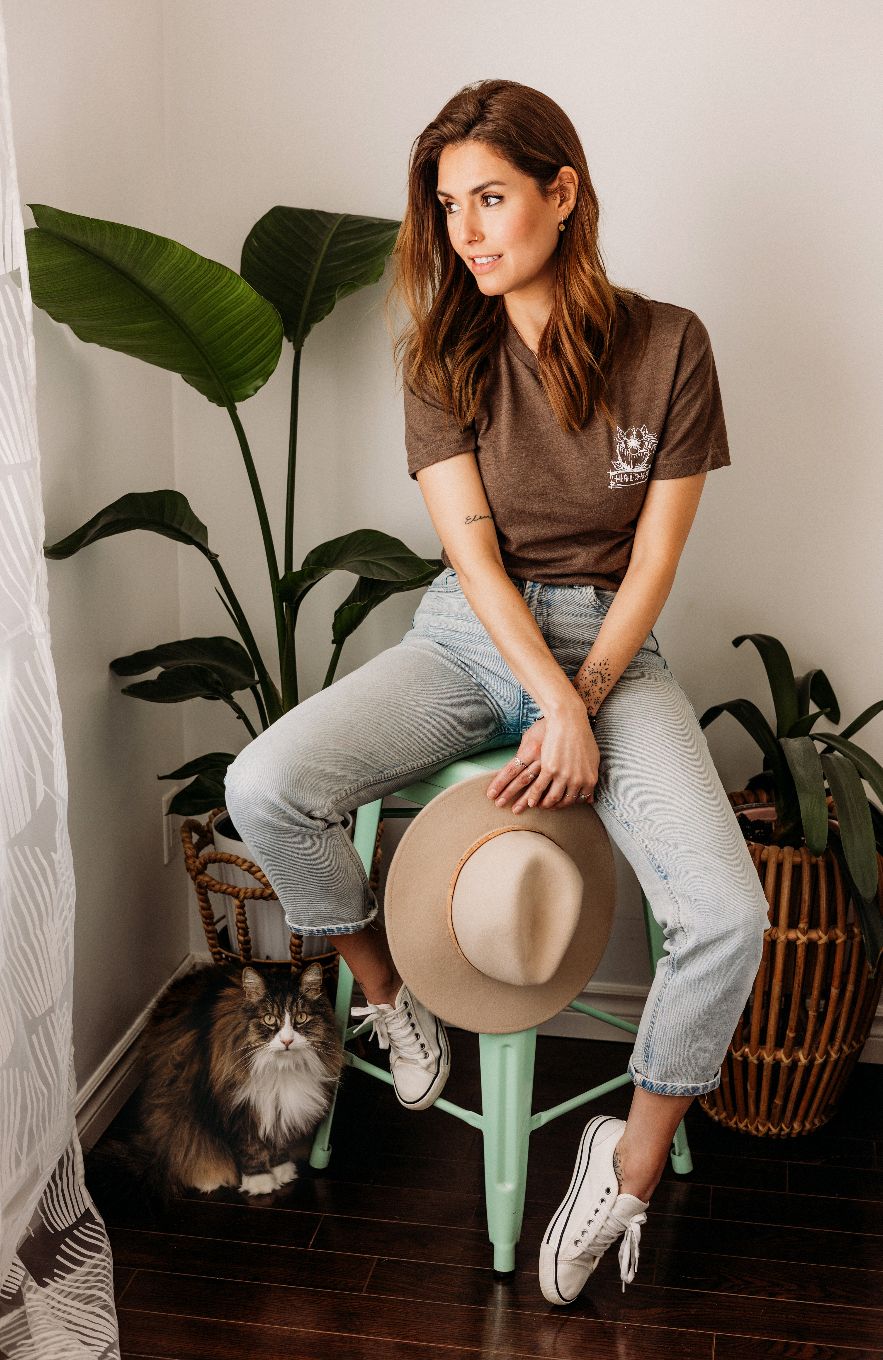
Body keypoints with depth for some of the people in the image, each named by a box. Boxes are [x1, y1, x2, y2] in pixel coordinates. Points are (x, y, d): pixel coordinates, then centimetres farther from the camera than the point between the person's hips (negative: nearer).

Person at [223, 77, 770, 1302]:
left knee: (727, 917, -24)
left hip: (613, 642, -1)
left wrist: (585, 703, -15)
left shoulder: (667, 345, -5)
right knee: (263, 788, -24)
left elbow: (654, 557, -5)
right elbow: (470, 544, -9)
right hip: (471, 634, 2)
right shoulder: (446, 354, -1)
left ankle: (633, 1163, 3)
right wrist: (552, 703, -20)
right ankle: (386, 989, 6)